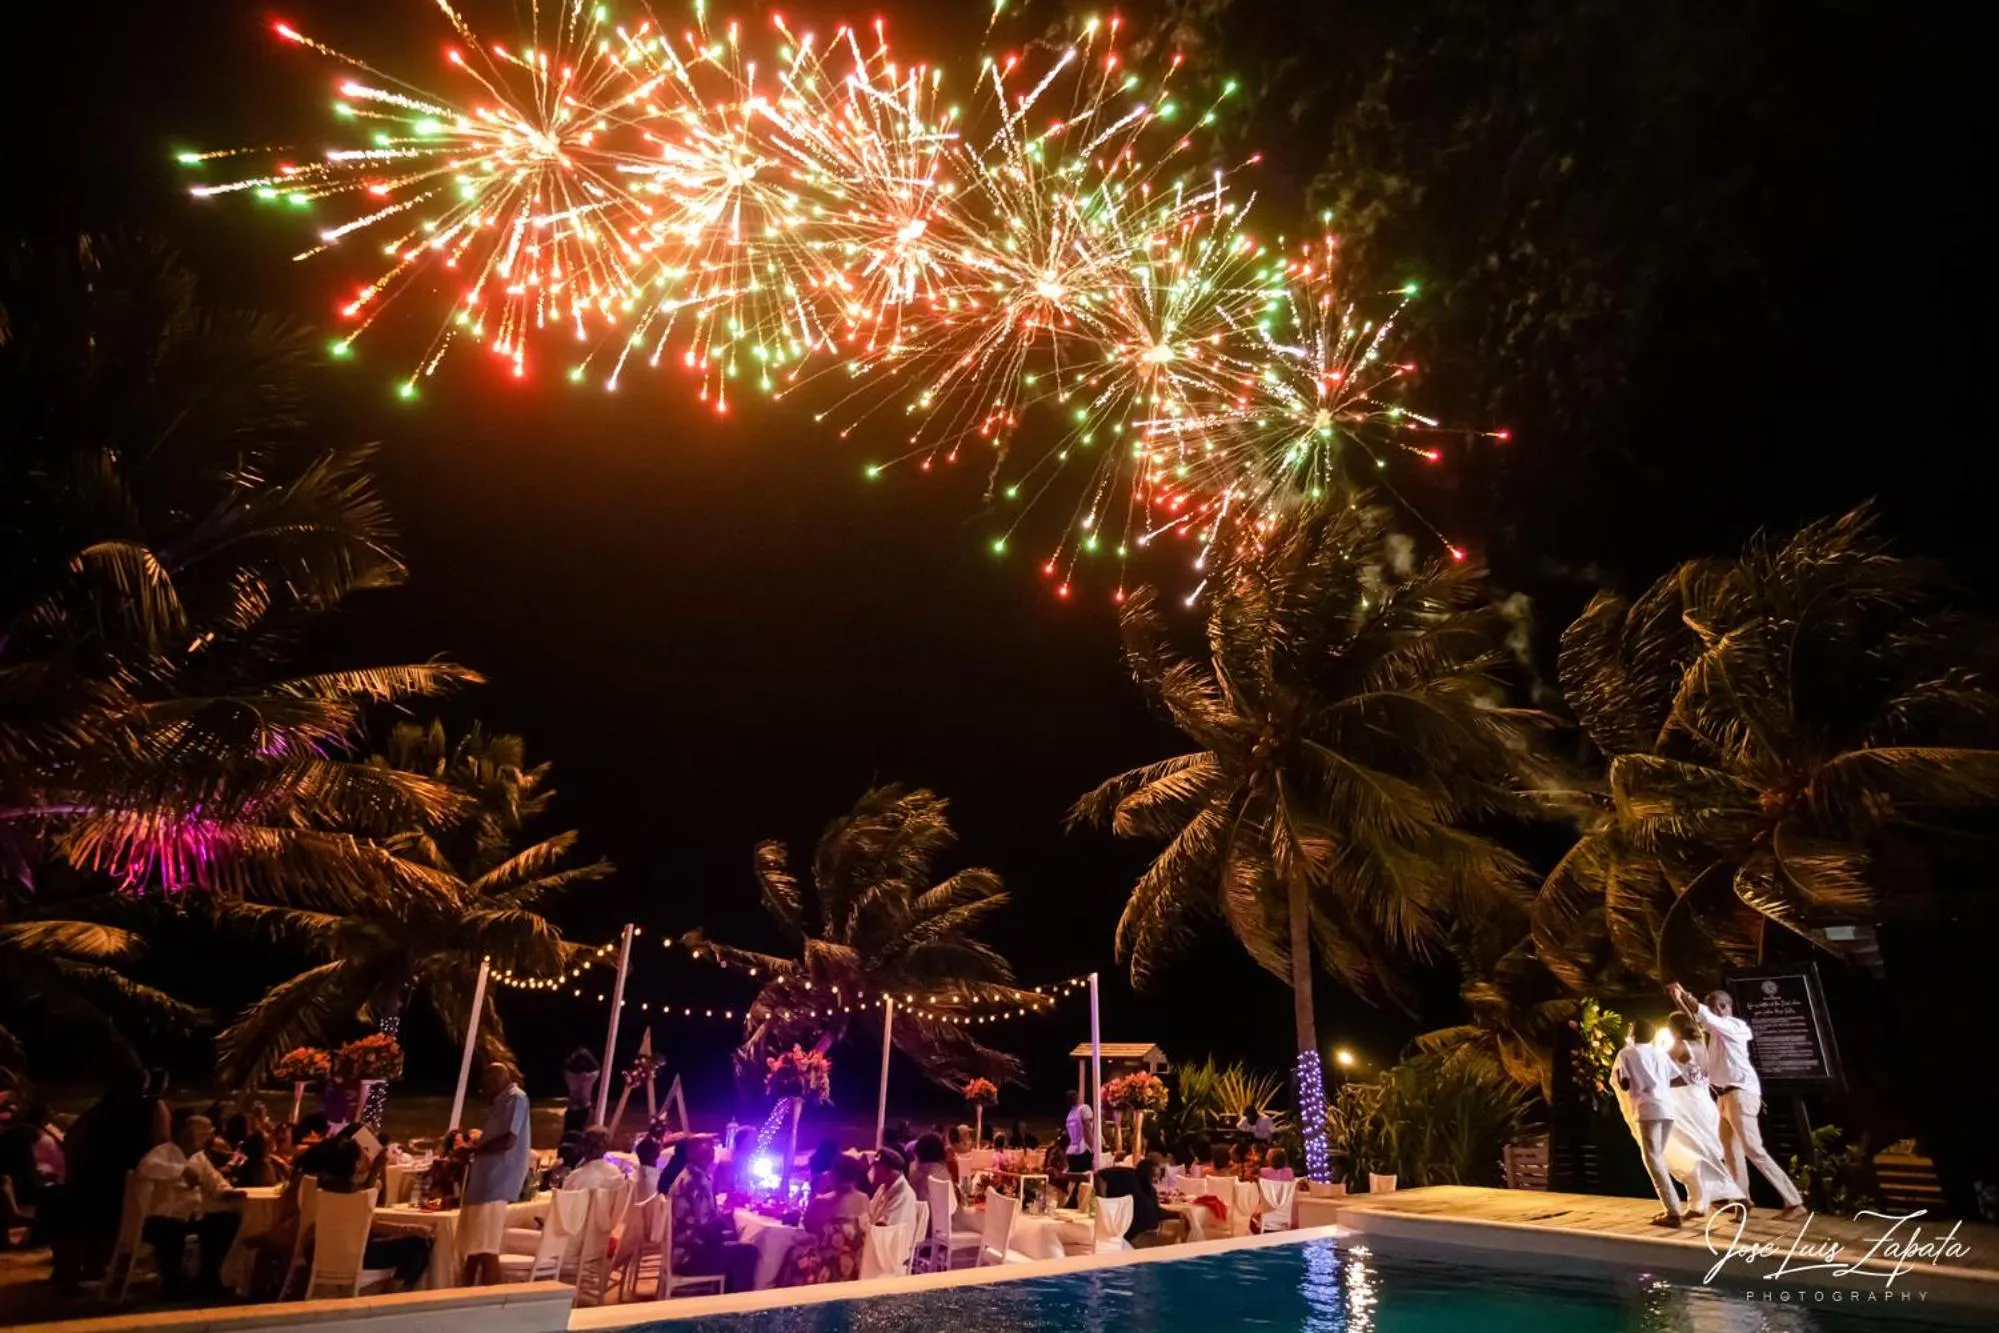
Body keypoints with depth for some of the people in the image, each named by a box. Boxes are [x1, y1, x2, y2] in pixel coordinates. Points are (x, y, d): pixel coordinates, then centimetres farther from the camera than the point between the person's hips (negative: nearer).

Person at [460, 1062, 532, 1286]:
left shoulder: (515, 1098, -11)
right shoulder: (502, 1102, 20)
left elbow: (508, 1141, -20)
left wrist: (473, 1150, -8)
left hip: (494, 1185, -10)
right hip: (484, 1182, 10)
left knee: (486, 1251, -8)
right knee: (473, 1249, 15)